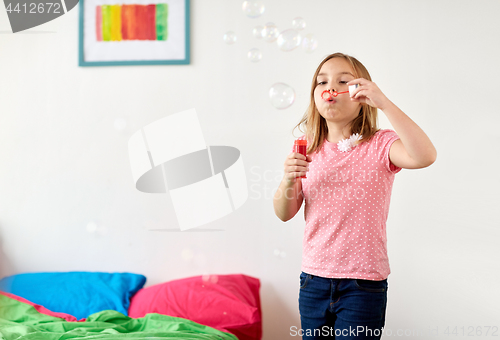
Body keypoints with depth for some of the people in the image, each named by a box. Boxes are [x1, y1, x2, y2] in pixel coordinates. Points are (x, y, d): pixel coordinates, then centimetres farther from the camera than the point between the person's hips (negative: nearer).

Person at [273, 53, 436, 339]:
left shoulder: (378, 146, -7)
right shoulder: (309, 150, 5)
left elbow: (425, 156, -29)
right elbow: (285, 213, 5)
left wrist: (383, 102, -28)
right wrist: (289, 179, -16)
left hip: (363, 285, -4)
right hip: (313, 279, 4)